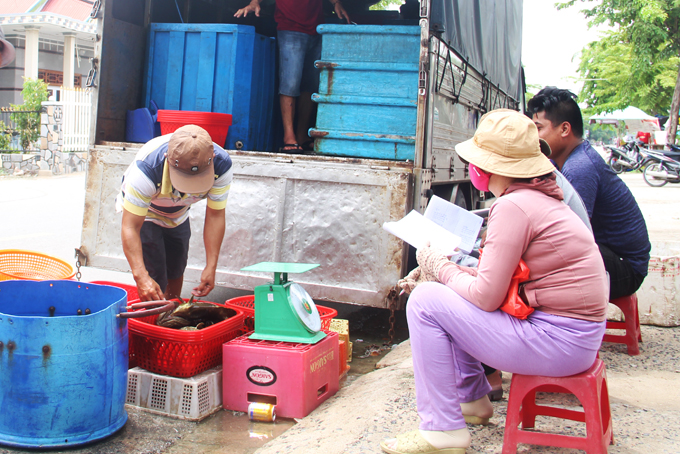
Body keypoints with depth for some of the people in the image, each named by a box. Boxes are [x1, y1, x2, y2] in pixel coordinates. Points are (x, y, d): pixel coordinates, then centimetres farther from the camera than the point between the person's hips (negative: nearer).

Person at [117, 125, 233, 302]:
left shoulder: (221, 165, -33)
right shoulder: (147, 167, -43)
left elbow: (215, 216, -22)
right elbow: (130, 227, -40)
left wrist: (211, 267, -26)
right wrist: (141, 277, -51)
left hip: (179, 215, 4)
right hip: (144, 215, -4)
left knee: (176, 273, 15)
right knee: (155, 279, -13)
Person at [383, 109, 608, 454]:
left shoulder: (513, 206, -18)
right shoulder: (538, 198, 13)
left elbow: (486, 296, -19)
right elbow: (499, 279, 15)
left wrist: (438, 266, -3)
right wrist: (447, 270, 9)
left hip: (558, 342, -10)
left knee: (425, 301, -11)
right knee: (445, 295, 18)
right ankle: (471, 399, 26)